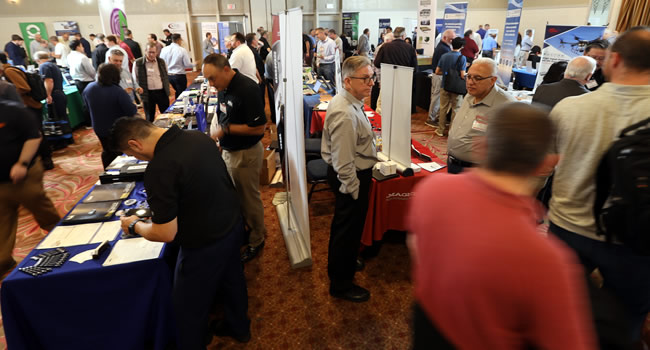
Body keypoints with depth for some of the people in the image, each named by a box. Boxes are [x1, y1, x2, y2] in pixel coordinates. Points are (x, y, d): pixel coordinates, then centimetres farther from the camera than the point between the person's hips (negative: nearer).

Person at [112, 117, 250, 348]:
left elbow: (165, 233, -24)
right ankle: (239, 328, 53)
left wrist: (134, 225, -3)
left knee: (189, 308, 17)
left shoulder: (160, 169, -29)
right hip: (234, 224, 9)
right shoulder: (199, 137, -4)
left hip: (205, 245, -8)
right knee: (232, 279, 30)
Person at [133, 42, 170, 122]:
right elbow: (135, 80, 1)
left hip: (162, 92, 3)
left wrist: (167, 91, 10)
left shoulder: (161, 62, 6)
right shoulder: (138, 63, -4)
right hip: (148, 94, -2)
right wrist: (140, 93, -2)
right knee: (149, 118, 7)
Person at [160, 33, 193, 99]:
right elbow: (187, 65, -12)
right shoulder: (182, 50, -14)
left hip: (168, 76, 5)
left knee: (177, 91, 25)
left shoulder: (164, 49, -2)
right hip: (179, 76, -5)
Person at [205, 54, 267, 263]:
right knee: (235, 196, 21)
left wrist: (226, 129, -22)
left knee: (249, 199, 8)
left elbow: (259, 127, -25)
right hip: (228, 150, 8)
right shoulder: (224, 87, 2)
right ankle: (246, 228, 42)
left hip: (245, 153, -8)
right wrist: (215, 127, 1)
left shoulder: (247, 89, -24)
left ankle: (256, 241, 29)